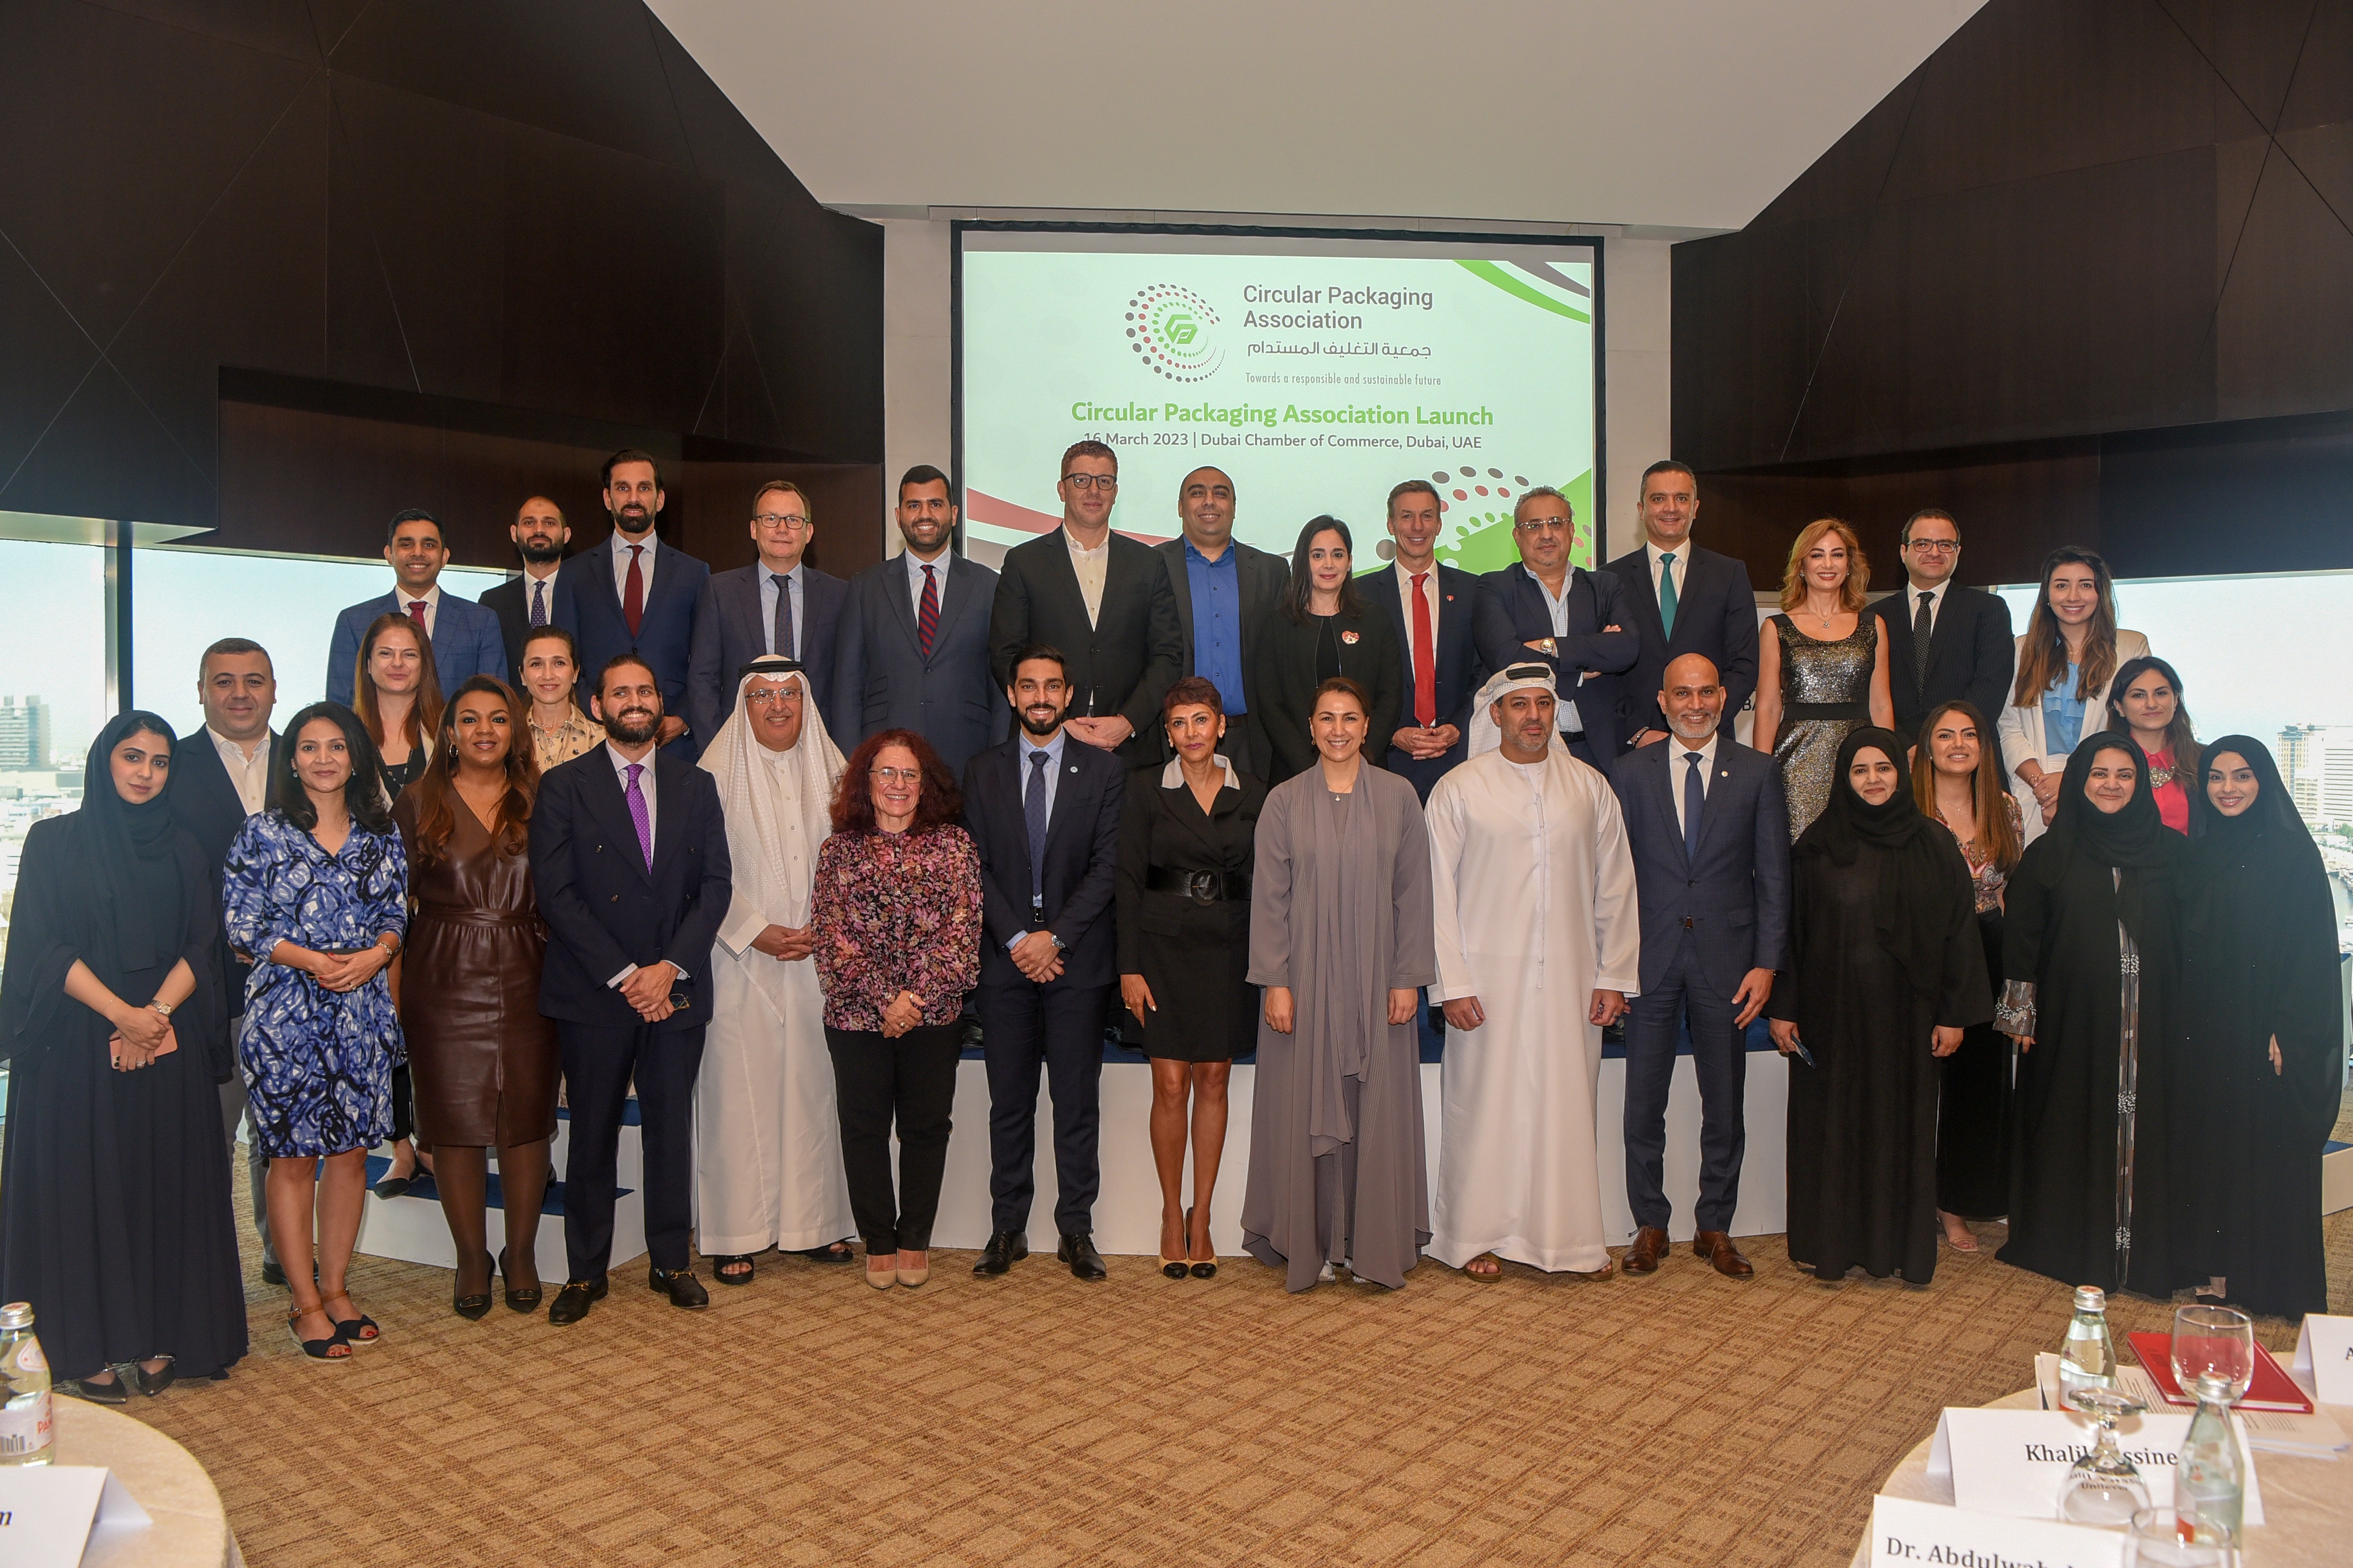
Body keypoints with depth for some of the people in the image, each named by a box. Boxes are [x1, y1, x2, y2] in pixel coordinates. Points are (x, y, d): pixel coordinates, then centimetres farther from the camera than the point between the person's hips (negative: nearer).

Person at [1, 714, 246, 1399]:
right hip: (76, 1043, -2)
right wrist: (121, 1014, -16)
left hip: (170, 1045, 2)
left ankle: (158, 1340, 13)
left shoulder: (183, 850, 10)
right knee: (82, 1187, 1)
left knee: (166, 1188, 4)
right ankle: (90, 1349, 10)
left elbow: (201, 946, 4)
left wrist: (156, 1013, -12)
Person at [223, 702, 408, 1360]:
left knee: (351, 1151, 8)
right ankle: (306, 1303, 13)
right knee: (294, 1156, 2)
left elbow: (398, 913, 9)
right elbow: (242, 923, -4)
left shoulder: (380, 835, 8)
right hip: (287, 1009, -3)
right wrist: (312, 961, -15)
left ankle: (334, 1286, 23)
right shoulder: (264, 834, -1)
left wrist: (373, 955, -11)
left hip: (363, 1009, 3)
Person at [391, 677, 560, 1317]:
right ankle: (471, 1257, 20)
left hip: (526, 982, 1)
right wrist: (393, 991, -4)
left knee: (528, 1118, 5)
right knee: (455, 1122, 4)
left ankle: (522, 1252, 21)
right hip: (444, 985, -1)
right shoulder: (419, 806, 3)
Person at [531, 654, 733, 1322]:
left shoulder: (695, 785, 9)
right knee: (593, 1133, 7)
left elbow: (716, 884, 3)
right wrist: (623, 975, -12)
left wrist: (670, 968, -10)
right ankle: (586, 1271, 20)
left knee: (671, 1128, 8)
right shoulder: (563, 785, 1)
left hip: (677, 987, 2)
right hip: (592, 992, -2)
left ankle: (670, 1261, 21)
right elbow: (557, 893, -6)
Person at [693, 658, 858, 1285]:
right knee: (739, 1089, -1)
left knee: (811, 1086, 6)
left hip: (815, 958, 3)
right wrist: (757, 932, -13)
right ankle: (735, 1233, 8)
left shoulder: (829, 770, 9)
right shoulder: (718, 772, -2)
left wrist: (823, 929, -5)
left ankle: (813, 1221, 16)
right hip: (740, 959, -3)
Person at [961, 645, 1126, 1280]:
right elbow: (976, 865, 3)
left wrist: (1056, 937, -11)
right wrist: (1016, 939, -8)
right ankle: (1007, 1228, 17)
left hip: (1077, 960, -1)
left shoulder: (1104, 769, 3)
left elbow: (1108, 866, -3)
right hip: (1004, 961, 1)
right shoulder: (983, 771, 9)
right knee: (1009, 1102, 7)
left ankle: (1076, 1229, 14)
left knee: (1077, 1102, 4)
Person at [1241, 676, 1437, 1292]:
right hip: (1306, 980, 0)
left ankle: (1375, 1246, 17)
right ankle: (1311, 1244, 16)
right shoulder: (1284, 801, 2)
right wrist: (1275, 982, -7)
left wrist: (1408, 978, -3)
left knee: (1378, 1109, 5)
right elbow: (1268, 897, 0)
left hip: (1376, 982, 1)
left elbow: (1413, 893, 3)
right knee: (1305, 1110, 4)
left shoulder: (1398, 797, 3)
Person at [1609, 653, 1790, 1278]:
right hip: (1650, 960, 0)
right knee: (1644, 1102, 5)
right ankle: (1650, 1225, 20)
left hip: (1726, 957, 0)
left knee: (1725, 1103, 9)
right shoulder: (1630, 772, 4)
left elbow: (1774, 876, 2)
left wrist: (1766, 963, -5)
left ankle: (1715, 1227, 24)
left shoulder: (1758, 773, 4)